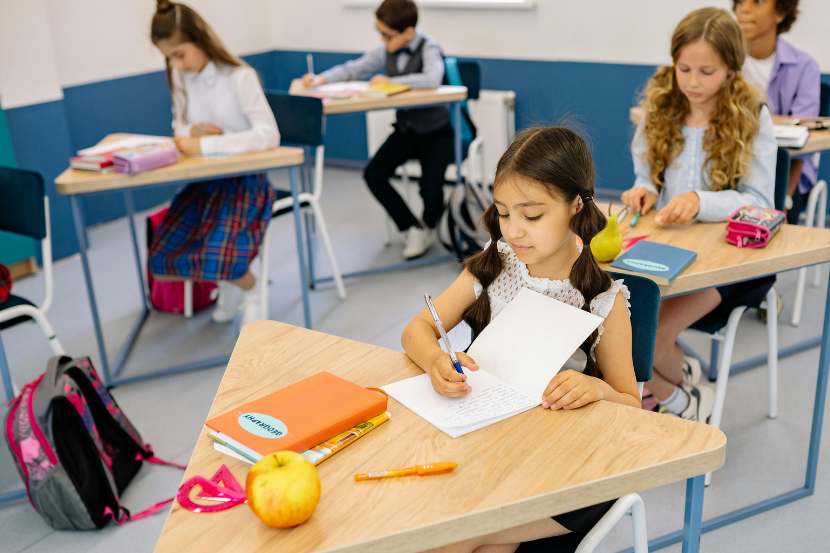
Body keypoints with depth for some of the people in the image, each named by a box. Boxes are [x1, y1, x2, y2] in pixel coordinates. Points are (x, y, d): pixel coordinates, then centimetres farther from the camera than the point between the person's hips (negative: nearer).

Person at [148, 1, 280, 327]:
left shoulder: (239, 77, -16)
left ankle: (249, 290, 8)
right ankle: (229, 282, 17)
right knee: (161, 258, -10)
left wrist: (205, 145, -31)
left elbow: (269, 135, -26)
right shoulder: (179, 77, 4)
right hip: (203, 180, 6)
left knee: (219, 258, -28)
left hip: (245, 180, -6)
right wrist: (193, 131, -11)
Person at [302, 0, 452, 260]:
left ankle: (428, 227, 14)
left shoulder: (428, 49, -15)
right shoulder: (386, 51, 3)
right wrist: (322, 79, -4)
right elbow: (354, 68, 12)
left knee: (430, 188, -24)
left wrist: (390, 81, -26)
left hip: (435, 130, -6)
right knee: (373, 175, -14)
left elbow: (432, 79, -35)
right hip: (405, 128, 6)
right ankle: (412, 229, 5)